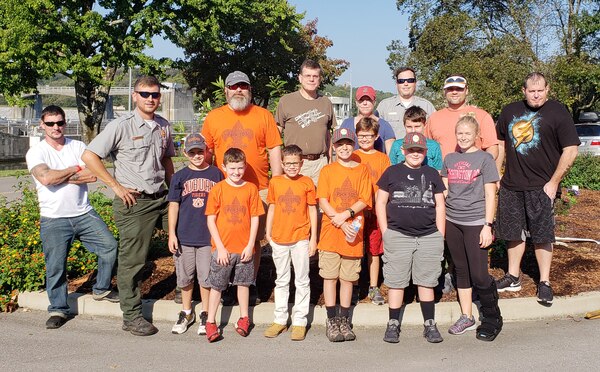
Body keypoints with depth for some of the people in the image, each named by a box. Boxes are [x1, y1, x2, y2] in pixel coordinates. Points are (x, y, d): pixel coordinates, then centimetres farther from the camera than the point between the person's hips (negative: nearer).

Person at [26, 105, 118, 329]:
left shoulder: (78, 147, 7)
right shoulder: (36, 152, -1)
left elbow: (93, 175, -7)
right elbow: (46, 178, -21)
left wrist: (60, 177, -11)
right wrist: (75, 169, -8)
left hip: (84, 213, 3)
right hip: (54, 220, -3)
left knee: (110, 246, -3)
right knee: (55, 267, 1)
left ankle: (101, 290, 19)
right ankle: (58, 310, 18)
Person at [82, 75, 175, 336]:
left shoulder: (164, 126, 9)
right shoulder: (121, 126, -9)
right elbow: (89, 156, -11)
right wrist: (116, 186, -11)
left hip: (162, 198, 6)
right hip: (134, 201, -6)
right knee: (132, 260, 2)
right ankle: (131, 317, 16)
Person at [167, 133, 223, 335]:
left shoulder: (216, 174, 1)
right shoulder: (179, 177, 2)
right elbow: (173, 206, 3)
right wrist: (171, 233, -2)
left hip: (209, 235, -1)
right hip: (184, 236, 1)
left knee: (206, 277, 5)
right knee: (185, 277, 12)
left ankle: (205, 315, 22)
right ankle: (186, 313, 30)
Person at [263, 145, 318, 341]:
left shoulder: (307, 182, -2)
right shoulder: (275, 182, 3)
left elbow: (312, 210, 0)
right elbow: (271, 208, 10)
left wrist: (313, 238, -2)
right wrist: (268, 233, 6)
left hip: (301, 238, -2)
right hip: (279, 238, 2)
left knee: (302, 281, 5)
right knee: (281, 281, 13)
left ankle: (299, 321, 14)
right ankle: (280, 320, 23)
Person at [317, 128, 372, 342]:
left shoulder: (362, 170, 7)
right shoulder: (327, 171, 3)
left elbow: (365, 200, -1)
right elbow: (322, 201, -5)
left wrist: (346, 214, -16)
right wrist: (341, 224, -13)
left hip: (353, 232, 1)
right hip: (330, 232, -1)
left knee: (348, 278, 8)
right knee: (330, 276, 2)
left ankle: (344, 321, 19)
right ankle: (332, 321, 12)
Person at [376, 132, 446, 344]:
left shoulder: (432, 174, 12)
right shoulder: (392, 173, 6)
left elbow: (440, 206, 13)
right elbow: (380, 203, 5)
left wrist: (440, 236, 6)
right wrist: (386, 233, -2)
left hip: (429, 237, 2)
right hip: (398, 236, -1)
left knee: (426, 281, 7)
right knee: (396, 281, 2)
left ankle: (429, 325, 16)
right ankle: (393, 324, 12)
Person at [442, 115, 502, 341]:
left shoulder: (484, 159, -2)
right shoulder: (450, 159, 10)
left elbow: (490, 195, -4)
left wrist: (488, 225, -10)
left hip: (475, 222, -4)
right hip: (452, 221, 5)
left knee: (479, 275, -5)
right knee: (461, 270, 12)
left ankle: (492, 319, 13)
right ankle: (466, 317, 23)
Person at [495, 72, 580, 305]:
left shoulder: (558, 113, -4)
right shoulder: (510, 112, 9)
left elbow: (571, 151, -7)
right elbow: (501, 144, 19)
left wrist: (554, 182, -11)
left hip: (541, 187, -4)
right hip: (511, 185, 4)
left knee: (542, 235, 1)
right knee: (513, 233, 12)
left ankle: (544, 282, 13)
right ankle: (513, 278, 25)